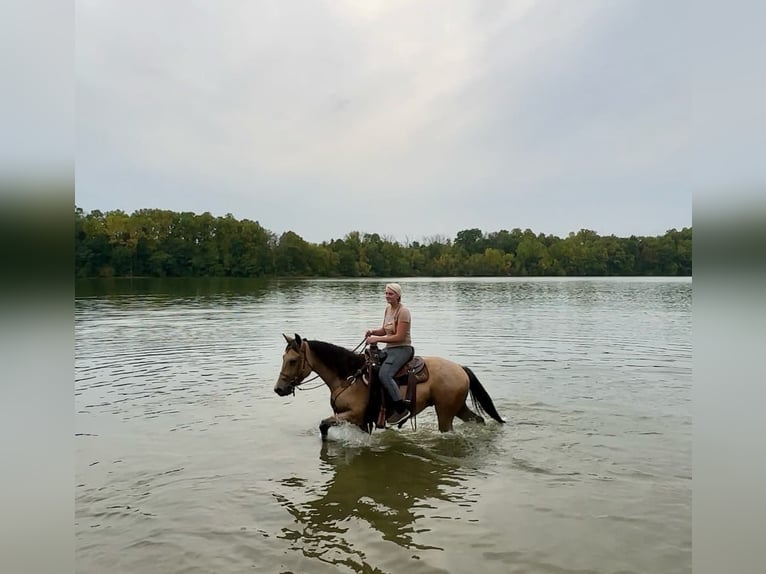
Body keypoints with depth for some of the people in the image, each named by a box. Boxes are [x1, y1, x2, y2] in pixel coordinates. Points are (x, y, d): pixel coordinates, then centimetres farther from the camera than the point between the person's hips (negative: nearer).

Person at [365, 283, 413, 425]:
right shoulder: (388, 308, 12)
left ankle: (401, 409, -22)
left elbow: (399, 337, -21)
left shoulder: (403, 312, -15)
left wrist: (377, 339, -21)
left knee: (384, 374, -28)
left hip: (402, 349, -10)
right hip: (389, 349, 10)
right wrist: (372, 331, -1)